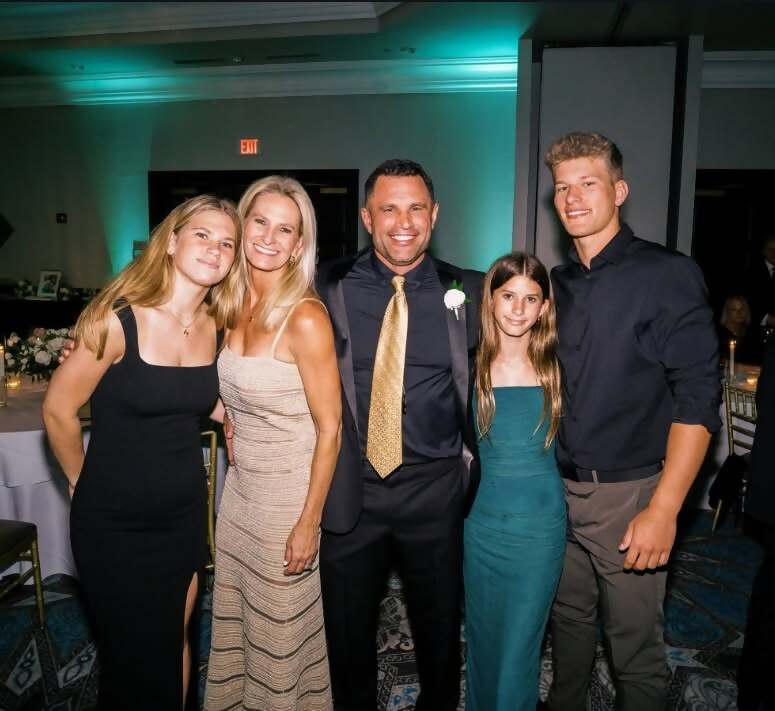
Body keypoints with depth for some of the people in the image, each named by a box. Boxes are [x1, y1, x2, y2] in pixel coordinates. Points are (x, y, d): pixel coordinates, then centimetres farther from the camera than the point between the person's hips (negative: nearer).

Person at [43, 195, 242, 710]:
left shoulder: (215, 327, -5)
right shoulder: (118, 319, -20)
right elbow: (59, 410, -10)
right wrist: (84, 483, 1)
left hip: (185, 514, 4)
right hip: (115, 522, -4)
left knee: (175, 646, 21)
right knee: (136, 661, 14)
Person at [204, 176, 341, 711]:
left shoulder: (305, 317, -21)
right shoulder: (233, 303, 1)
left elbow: (330, 427, -17)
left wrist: (309, 523, -15)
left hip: (289, 489, -7)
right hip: (240, 483, 7)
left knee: (280, 630, 13)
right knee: (234, 618, 22)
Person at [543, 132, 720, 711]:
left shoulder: (668, 276, -8)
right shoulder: (557, 284, 8)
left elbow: (697, 398, -13)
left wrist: (663, 510, -17)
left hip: (629, 492, -5)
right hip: (559, 490, 5)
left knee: (635, 649, 8)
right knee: (569, 620, 20)